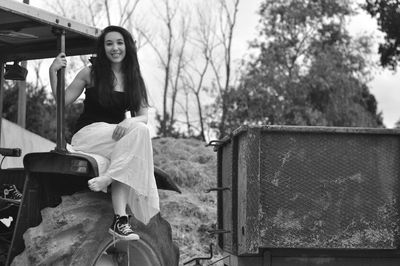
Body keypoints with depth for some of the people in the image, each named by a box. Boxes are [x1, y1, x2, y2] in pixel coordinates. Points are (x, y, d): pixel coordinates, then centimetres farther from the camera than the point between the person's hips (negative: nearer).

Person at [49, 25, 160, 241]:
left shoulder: (135, 80, 12)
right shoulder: (91, 73, 4)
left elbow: (143, 116, 4)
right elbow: (62, 101, 5)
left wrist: (128, 122, -19)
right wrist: (53, 73, -9)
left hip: (118, 134, 4)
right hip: (87, 134, -4)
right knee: (139, 131, -28)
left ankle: (120, 219, -38)